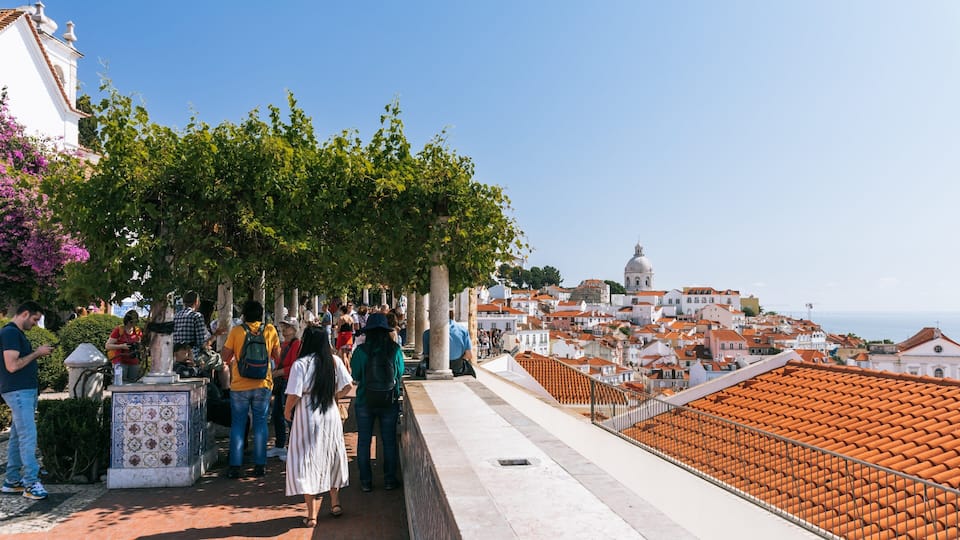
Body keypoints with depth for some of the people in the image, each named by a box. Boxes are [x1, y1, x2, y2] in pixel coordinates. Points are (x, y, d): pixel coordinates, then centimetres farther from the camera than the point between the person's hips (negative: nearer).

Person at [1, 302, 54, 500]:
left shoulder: (18, 333, 17)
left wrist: (38, 354, 8)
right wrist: (37, 353, -13)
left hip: (26, 390, 10)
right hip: (18, 392, -10)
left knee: (17, 437, 12)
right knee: (28, 436, -11)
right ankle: (31, 484, -9)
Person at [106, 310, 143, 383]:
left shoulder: (138, 331, 9)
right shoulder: (118, 330, -4)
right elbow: (108, 346, -6)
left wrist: (138, 346, -1)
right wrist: (121, 346, -19)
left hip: (134, 363, 5)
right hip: (120, 362, -5)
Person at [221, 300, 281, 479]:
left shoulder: (236, 331, -5)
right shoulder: (270, 330, -1)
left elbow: (225, 357, -1)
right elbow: (277, 357, 4)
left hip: (239, 385, -1)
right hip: (262, 384, 1)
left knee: (238, 424, 8)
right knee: (260, 423, 10)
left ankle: (235, 467, 8)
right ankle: (260, 465, 12)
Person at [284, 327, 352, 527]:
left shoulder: (300, 364, -15)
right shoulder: (335, 361, -3)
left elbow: (294, 394, -17)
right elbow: (347, 386, 0)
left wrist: (287, 411, 1)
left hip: (307, 419, -4)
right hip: (331, 416, 4)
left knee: (306, 462, 4)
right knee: (331, 457, 21)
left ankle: (312, 514, 5)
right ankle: (335, 503, 33)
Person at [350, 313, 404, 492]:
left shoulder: (360, 351, -12)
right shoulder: (395, 349, -9)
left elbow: (355, 377, -2)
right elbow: (400, 374, 3)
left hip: (365, 402, -1)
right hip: (389, 402, 1)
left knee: (363, 442, 12)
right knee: (389, 441, 13)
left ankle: (365, 481, 18)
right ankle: (389, 480, 20)